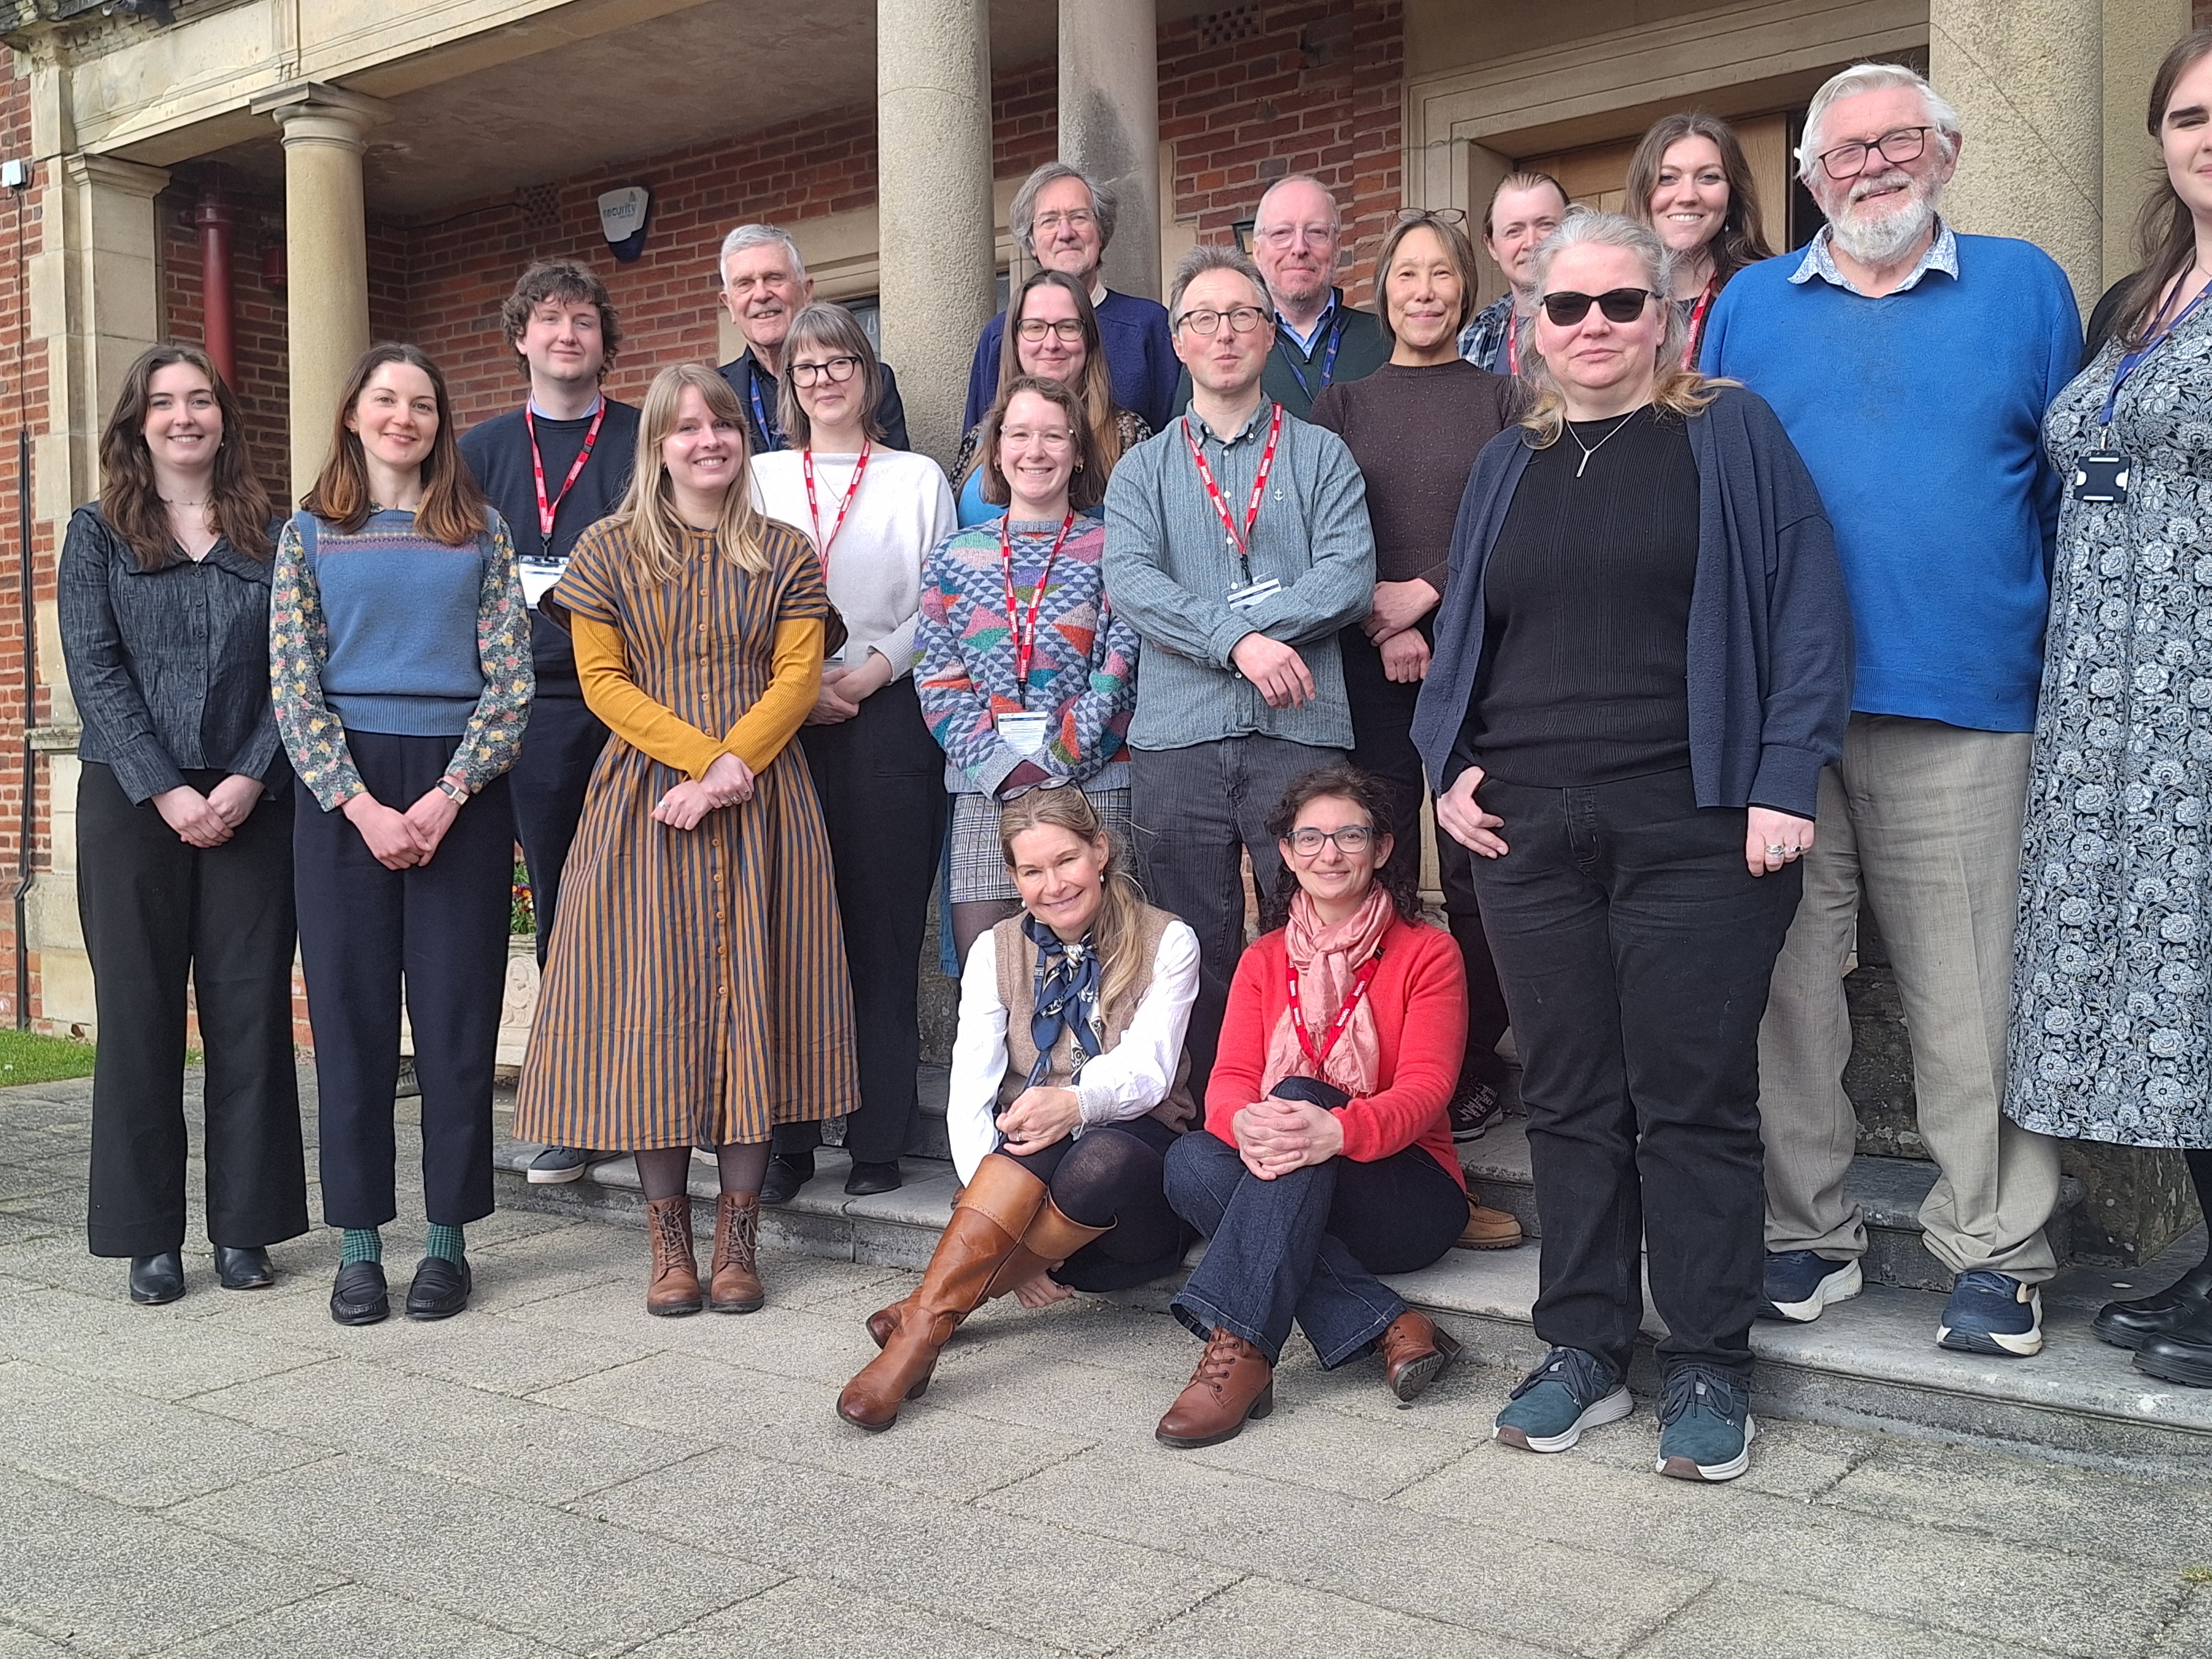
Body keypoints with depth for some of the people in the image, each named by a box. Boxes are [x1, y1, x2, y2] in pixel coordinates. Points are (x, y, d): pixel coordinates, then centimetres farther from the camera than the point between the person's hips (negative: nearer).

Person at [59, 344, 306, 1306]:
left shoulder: (270, 536, 9)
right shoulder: (98, 533, 7)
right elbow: (94, 670, -2)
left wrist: (249, 779, -11)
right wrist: (166, 791, -12)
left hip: (250, 801, 1)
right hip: (130, 797, 0)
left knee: (250, 1009, 2)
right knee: (139, 1010, 2)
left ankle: (246, 1228, 11)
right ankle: (148, 1237, 11)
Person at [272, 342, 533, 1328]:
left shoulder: (480, 534, 8)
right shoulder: (309, 534, 9)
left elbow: (511, 681, 1)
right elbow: (293, 688, 2)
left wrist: (448, 796, -11)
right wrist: (362, 806, -10)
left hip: (459, 787, 0)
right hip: (342, 789, 0)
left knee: (457, 1011, 1)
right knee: (350, 1013, 2)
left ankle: (448, 1239, 12)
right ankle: (359, 1244, 12)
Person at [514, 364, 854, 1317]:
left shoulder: (786, 557, 10)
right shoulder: (609, 551, 8)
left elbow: (797, 680, 2)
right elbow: (603, 681, 2)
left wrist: (729, 769, -12)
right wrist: (701, 754, -11)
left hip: (761, 804, 1)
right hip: (645, 800, 0)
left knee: (752, 1001, -1)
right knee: (652, 1005, -3)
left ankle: (737, 1240, 6)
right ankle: (668, 1242, 7)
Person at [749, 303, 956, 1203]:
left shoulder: (919, 480, 11)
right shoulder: (760, 480, 14)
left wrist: (867, 673, -8)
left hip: (889, 718, -1)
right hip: (781, 723, 1)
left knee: (884, 929, -1)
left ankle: (879, 1136, 6)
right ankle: (789, 1136, 7)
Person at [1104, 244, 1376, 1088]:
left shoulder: (1320, 455, 13)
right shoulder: (1143, 469, 16)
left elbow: (1350, 574, -3)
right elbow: (1128, 580, -2)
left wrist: (1202, 624, -11)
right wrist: (1237, 640, -17)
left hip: (1300, 733, -1)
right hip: (1176, 740, 1)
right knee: (1196, 957, 6)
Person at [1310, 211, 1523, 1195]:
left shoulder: (1501, 399, 10)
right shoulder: (1341, 404, 15)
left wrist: (1424, 592, -10)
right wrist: (1383, 624, -8)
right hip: (1368, 664, 1)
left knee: (1474, 867, -2)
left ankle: (1476, 1067, 8)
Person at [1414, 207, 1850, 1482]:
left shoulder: (1731, 435, 4)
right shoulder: (1509, 466, 17)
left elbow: (1808, 608, -2)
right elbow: (1460, 634, 21)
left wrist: (1784, 782, -11)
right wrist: (1451, 764, 5)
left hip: (1693, 831, -4)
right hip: (1531, 835, 4)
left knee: (1695, 1099, 0)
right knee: (1569, 1098, 8)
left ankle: (1710, 1370, 12)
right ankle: (1586, 1349, 20)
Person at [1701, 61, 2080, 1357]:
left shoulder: (2023, 287, 11)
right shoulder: (1750, 308, 14)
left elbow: (2071, 487, 9)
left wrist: (2070, 669, 2)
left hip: (1966, 711, -1)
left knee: (1975, 998, 1)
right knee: (1787, 983, 5)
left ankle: (1997, 1251, 14)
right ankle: (1806, 1230, 18)